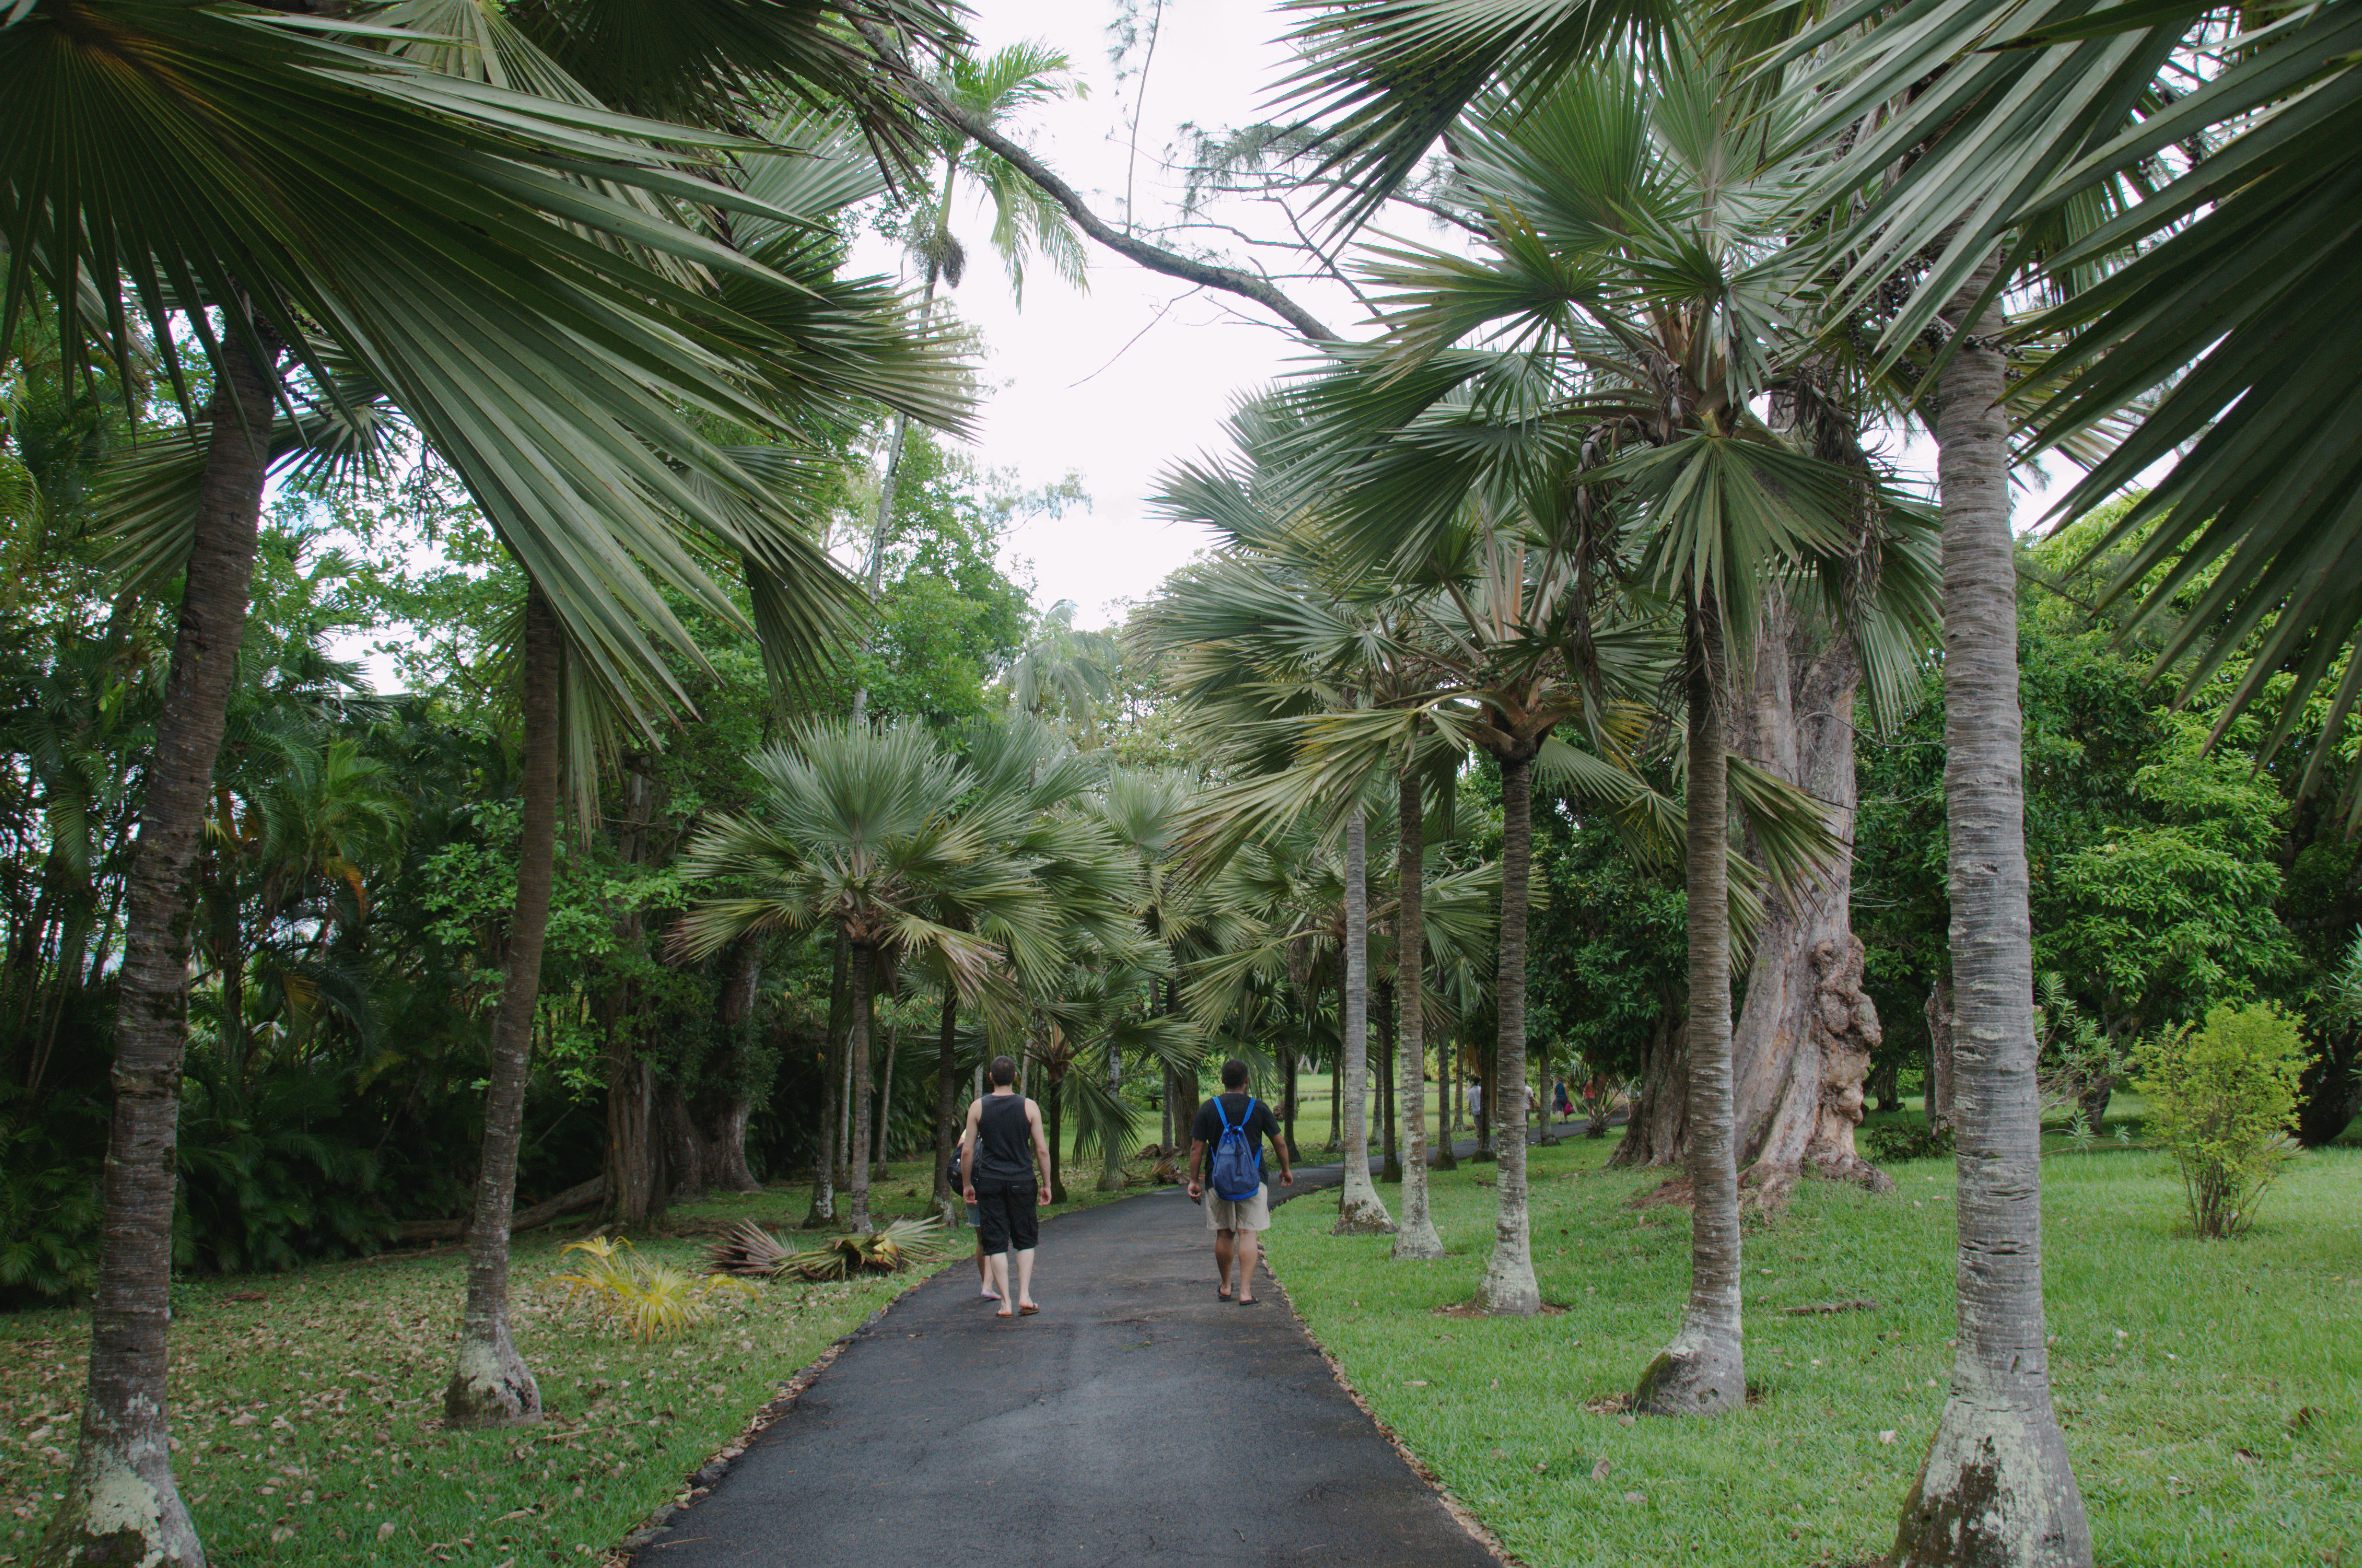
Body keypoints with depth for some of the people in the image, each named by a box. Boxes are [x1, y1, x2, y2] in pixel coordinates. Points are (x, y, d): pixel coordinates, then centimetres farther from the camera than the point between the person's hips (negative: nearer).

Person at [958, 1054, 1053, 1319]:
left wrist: (967, 1185, 10)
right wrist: (1046, 1185, 7)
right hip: (1022, 1181, 0)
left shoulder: (978, 1107, -2)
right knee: (1026, 1240, 13)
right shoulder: (1029, 1107, -3)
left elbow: (967, 1151, -1)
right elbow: (1042, 1150, -2)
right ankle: (1025, 1296, 3)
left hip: (989, 1182, 0)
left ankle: (1006, 1302, 0)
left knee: (996, 1243, 4)